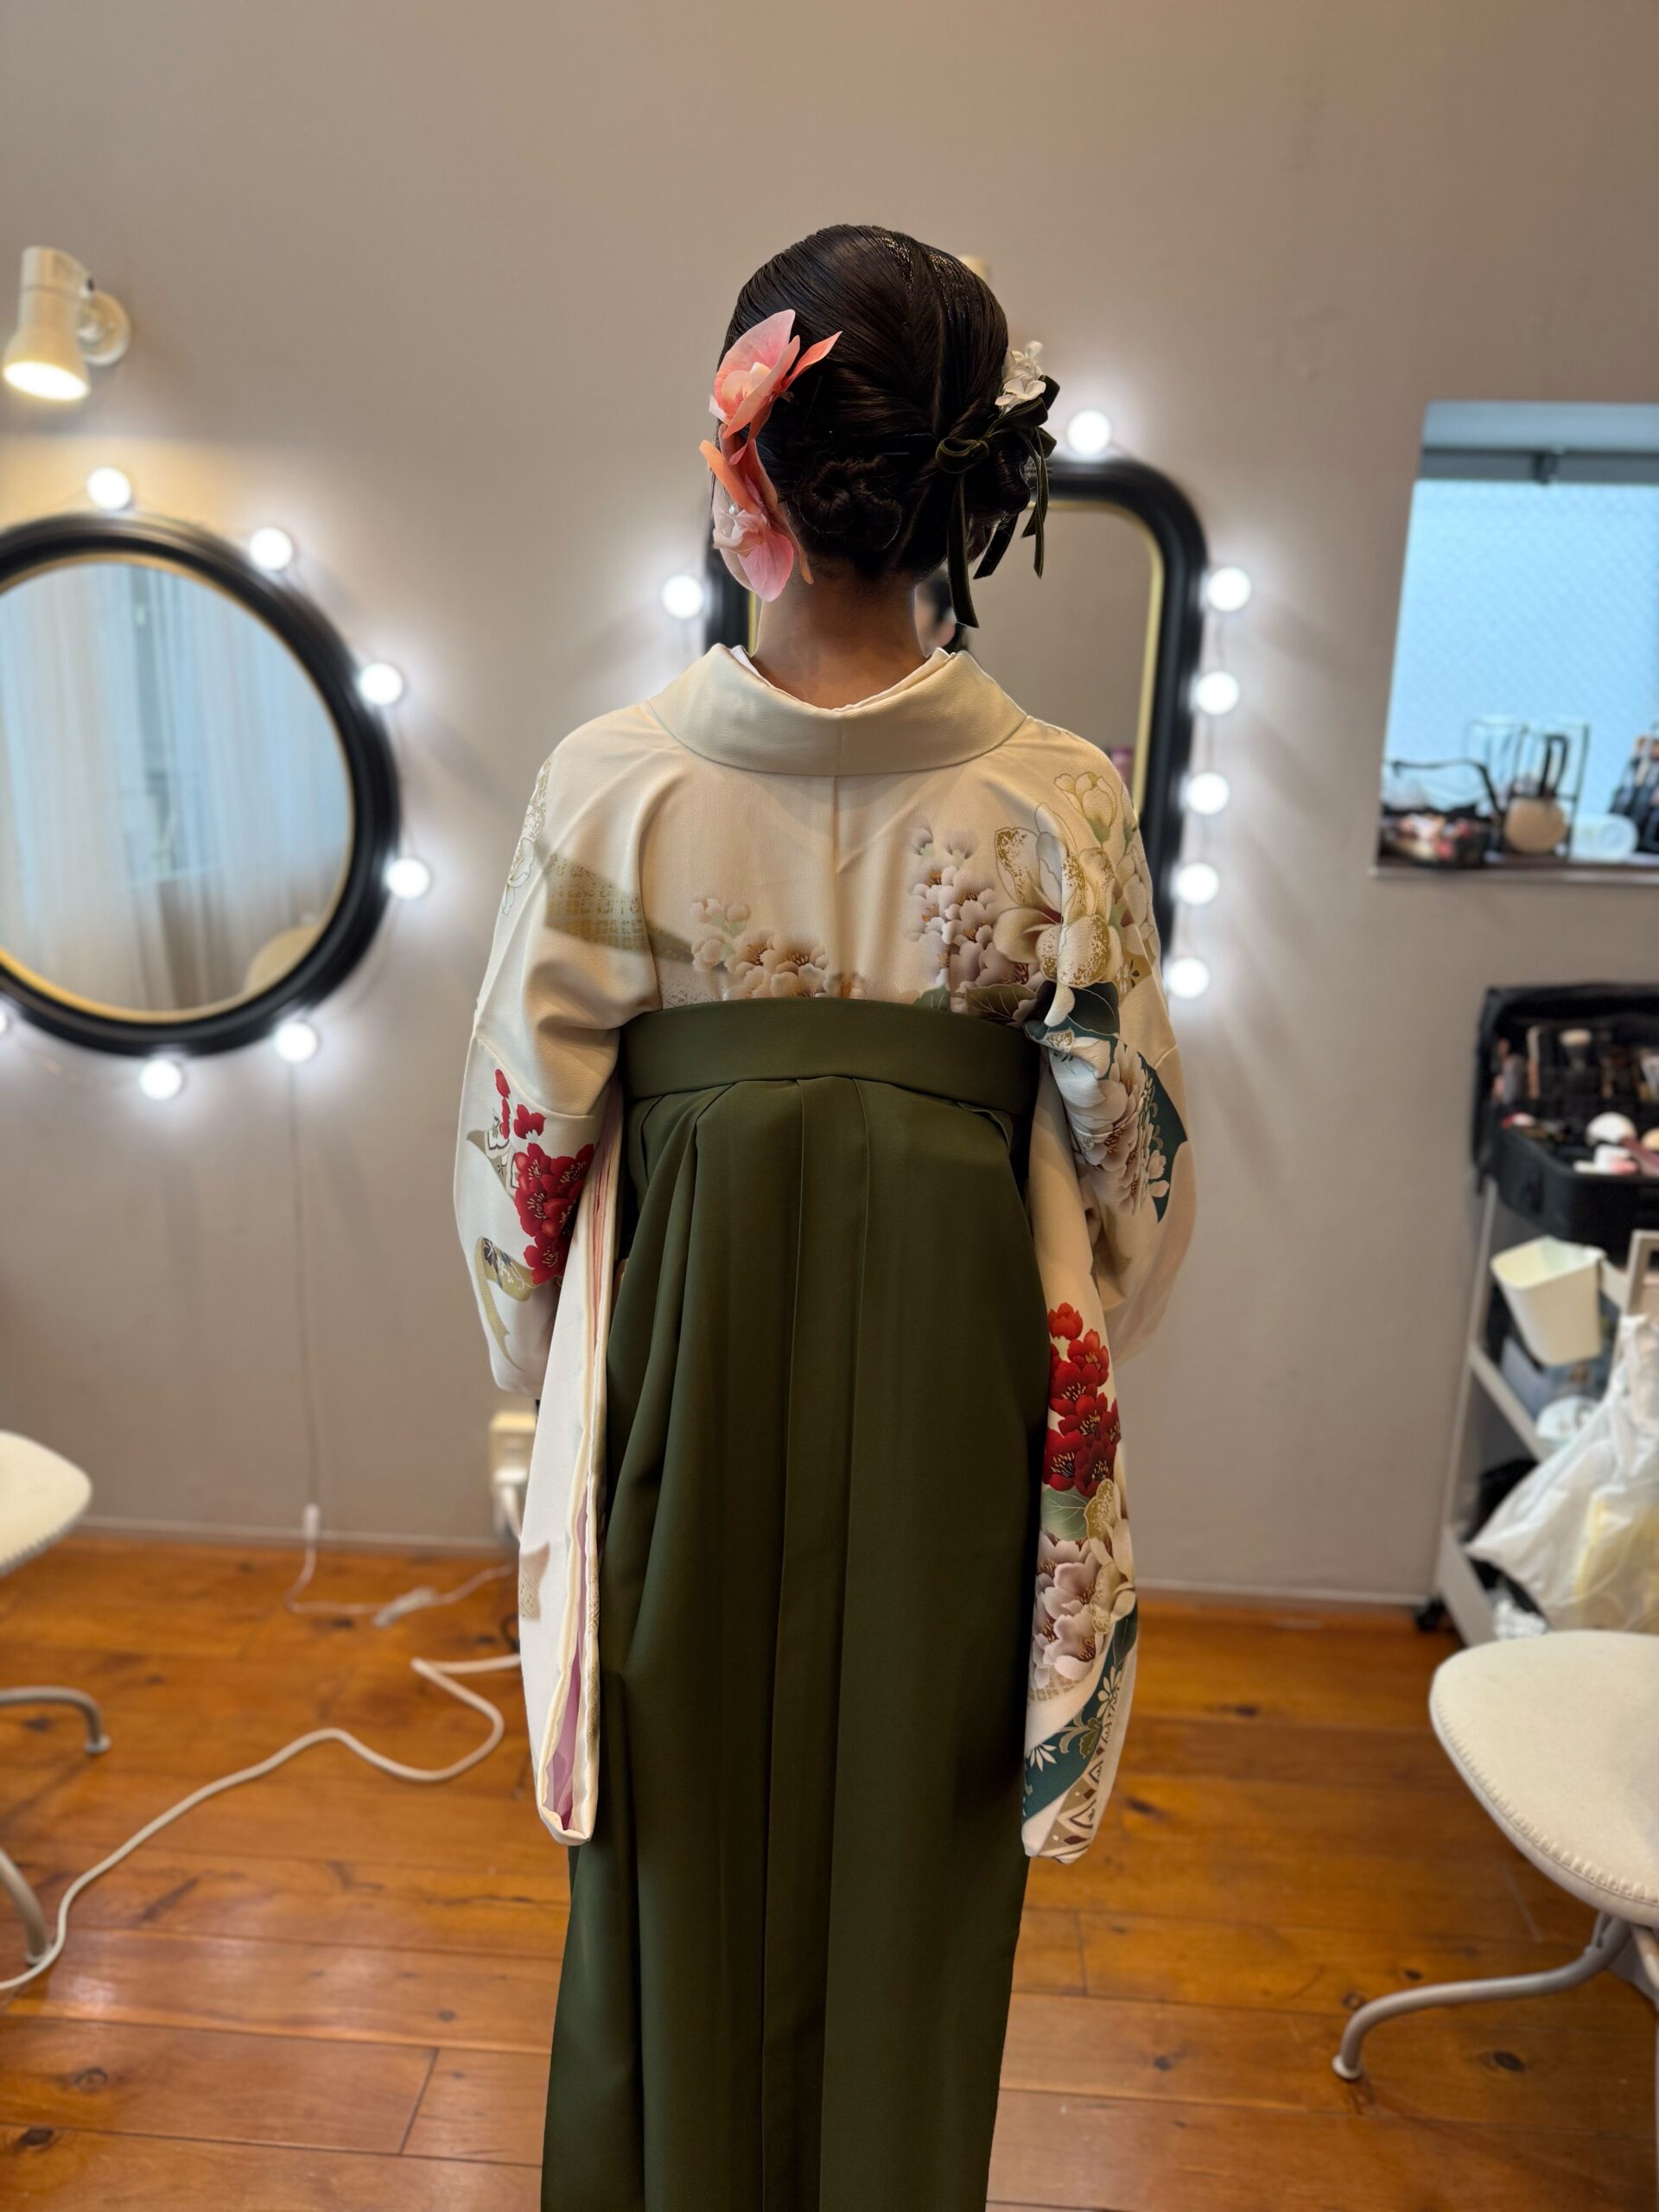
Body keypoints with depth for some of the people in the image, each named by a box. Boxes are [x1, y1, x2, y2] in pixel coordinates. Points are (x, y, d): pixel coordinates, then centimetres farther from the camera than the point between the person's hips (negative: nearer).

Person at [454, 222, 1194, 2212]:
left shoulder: (613, 780, -12)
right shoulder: (1056, 798, -9)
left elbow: (521, 1132, -7)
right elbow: (1128, 1151, -4)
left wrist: (547, 1359, 10)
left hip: (685, 1357, 0)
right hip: (947, 1377, 1)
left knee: (689, 1846, 23)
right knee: (908, 1849, 22)